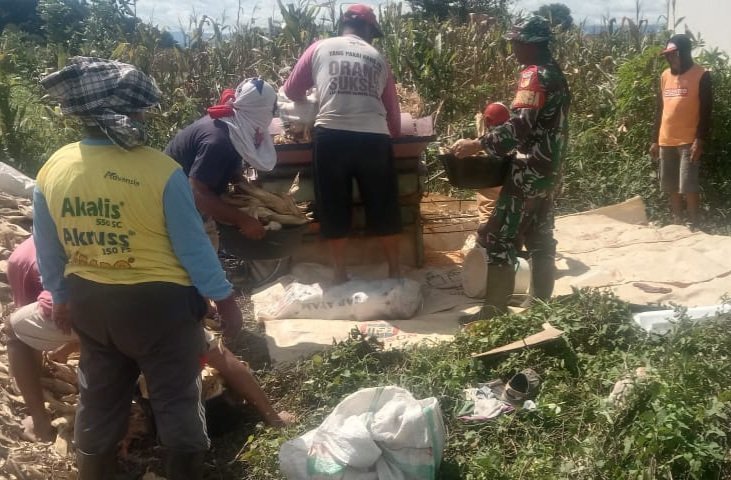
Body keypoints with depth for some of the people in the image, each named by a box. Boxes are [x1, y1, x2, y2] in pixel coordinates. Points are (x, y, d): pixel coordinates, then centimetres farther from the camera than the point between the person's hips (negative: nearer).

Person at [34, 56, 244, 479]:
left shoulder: (52, 170, -7)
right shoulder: (162, 171, -22)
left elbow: (48, 250, 4)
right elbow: (193, 247, -15)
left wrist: (61, 296, 20)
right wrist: (225, 299, -3)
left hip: (89, 303, 5)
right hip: (159, 302, -5)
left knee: (99, 399, 23)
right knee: (176, 400, 13)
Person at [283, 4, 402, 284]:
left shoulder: (320, 48, 14)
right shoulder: (378, 58, 18)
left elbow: (292, 91, 18)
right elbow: (392, 109, 20)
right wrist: (393, 133, 38)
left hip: (331, 136, -1)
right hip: (374, 138, 1)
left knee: (334, 209, 11)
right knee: (384, 208, 14)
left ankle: (340, 276, 19)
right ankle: (395, 272, 24)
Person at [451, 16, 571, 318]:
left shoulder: (533, 75, -14)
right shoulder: (556, 74, 15)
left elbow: (521, 126, -24)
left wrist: (478, 144, -23)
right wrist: (495, 139, 20)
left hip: (528, 172, -10)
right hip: (548, 169, 10)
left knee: (500, 239, -7)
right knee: (540, 239, 13)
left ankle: (494, 311, -5)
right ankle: (541, 305, 18)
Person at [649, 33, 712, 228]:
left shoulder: (701, 75, -5)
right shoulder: (665, 76, 12)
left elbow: (706, 112, -8)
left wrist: (700, 140, -16)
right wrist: (655, 140, 13)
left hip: (688, 141, -6)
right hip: (666, 141, 6)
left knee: (688, 187, -7)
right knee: (671, 187, 9)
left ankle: (694, 226, 1)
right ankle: (676, 224, 19)